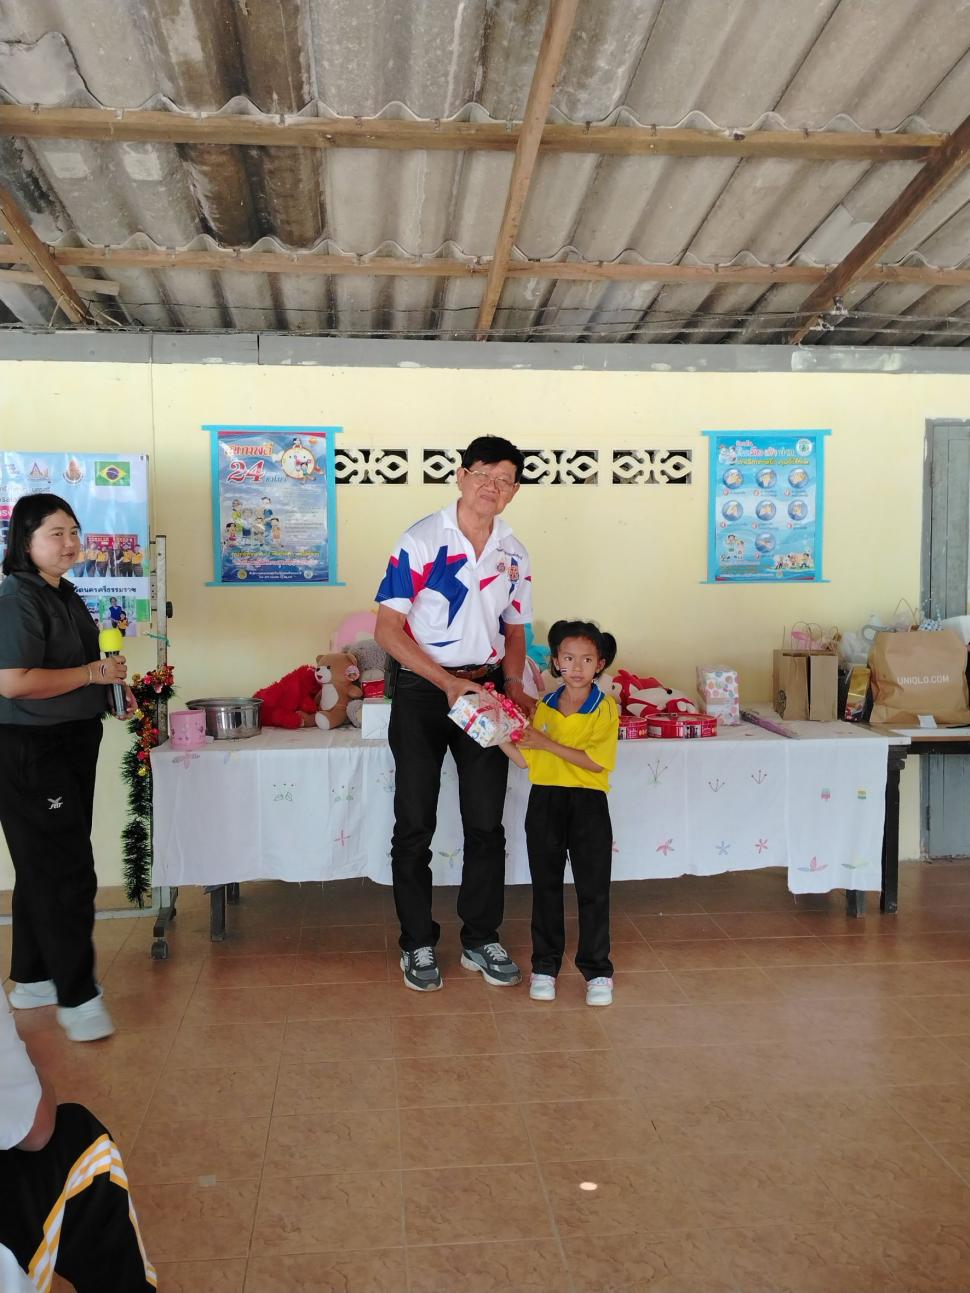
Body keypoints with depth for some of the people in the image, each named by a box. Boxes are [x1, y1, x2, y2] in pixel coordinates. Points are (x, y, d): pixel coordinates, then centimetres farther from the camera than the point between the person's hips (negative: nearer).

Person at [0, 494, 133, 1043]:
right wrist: (94, 673, -18)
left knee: (46, 868, 17)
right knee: (66, 872, -6)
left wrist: (113, 689, 9)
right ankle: (77, 995, 6)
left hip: (73, 745, 9)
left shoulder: (66, 595, 13)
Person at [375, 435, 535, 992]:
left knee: (487, 823, 8)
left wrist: (514, 685, -3)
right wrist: (448, 681, -19)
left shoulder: (514, 554, 6)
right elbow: (388, 629, -11)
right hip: (422, 690, -4)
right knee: (415, 825, 4)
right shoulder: (422, 541, -9)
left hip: (486, 689, 4)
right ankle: (418, 944, 18)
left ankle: (482, 939, 23)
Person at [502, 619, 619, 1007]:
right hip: (545, 802, 3)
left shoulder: (605, 708, -5)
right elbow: (526, 760, 6)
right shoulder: (543, 708, 7)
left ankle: (597, 969, 16)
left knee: (593, 889, 3)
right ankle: (545, 965, 23)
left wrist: (546, 743, -18)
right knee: (545, 887, 11)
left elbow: (596, 761, -16)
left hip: (588, 804, -3)